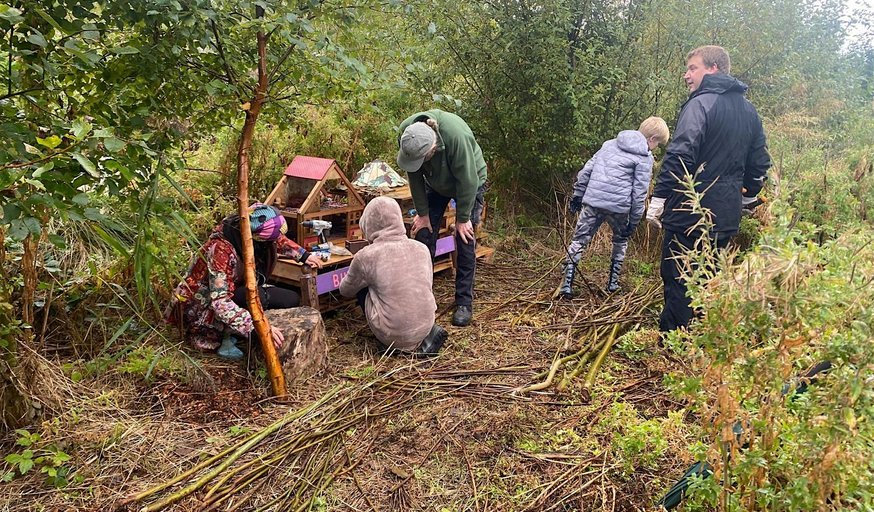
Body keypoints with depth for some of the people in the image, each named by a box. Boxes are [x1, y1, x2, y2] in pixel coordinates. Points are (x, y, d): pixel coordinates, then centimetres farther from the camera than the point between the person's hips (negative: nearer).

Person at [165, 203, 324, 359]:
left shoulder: (249, 232, -14)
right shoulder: (221, 249, -35)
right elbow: (220, 302, -39)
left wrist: (303, 255, 8)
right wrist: (258, 327, -48)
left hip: (235, 291, 8)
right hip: (202, 305, -8)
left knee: (292, 299, -7)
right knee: (257, 297, -34)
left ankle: (229, 331, -2)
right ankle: (226, 337, -11)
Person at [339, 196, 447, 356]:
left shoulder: (365, 256, -11)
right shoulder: (422, 249, -1)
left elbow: (345, 291, 8)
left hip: (394, 335, -4)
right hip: (426, 325, 4)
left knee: (361, 288, 16)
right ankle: (426, 336, 13)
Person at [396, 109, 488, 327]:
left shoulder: (457, 136, -43)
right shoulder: (406, 132, -27)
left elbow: (466, 181, -30)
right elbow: (415, 177, -14)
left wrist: (462, 218, -21)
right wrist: (422, 213, -10)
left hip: (469, 183, -4)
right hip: (436, 183, 4)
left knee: (465, 242, -6)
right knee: (424, 236, -1)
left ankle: (464, 303, 4)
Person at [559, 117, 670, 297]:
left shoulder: (610, 144, 17)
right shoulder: (644, 157, 1)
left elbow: (587, 169, 15)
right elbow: (639, 192, -3)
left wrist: (578, 194, 20)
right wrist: (634, 221, 3)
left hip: (592, 201, 3)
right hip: (618, 205, -3)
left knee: (579, 240, 7)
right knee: (620, 241, 23)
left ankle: (567, 282, -2)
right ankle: (613, 281, 26)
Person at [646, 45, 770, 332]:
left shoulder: (701, 104, -11)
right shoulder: (749, 111, 14)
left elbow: (680, 156, -20)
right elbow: (759, 164, 18)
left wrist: (658, 199, -16)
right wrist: (747, 198, 29)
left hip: (690, 212, -8)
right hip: (727, 215, 8)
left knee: (678, 284, -1)